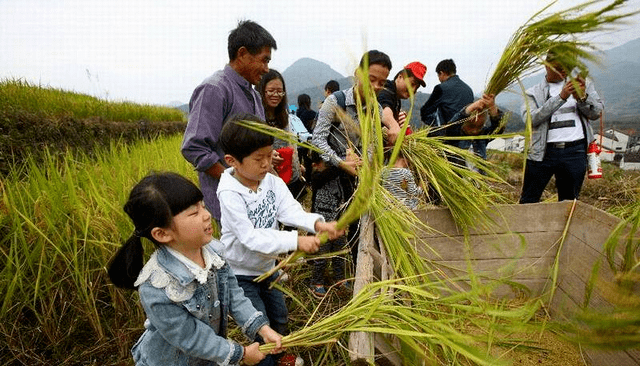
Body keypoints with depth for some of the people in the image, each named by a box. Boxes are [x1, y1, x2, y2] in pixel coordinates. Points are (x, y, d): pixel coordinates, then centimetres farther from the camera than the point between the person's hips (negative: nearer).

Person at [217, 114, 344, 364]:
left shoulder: (273, 182, -10)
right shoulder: (230, 194, -28)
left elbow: (290, 211, -21)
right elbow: (251, 237, -34)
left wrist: (317, 223, -42)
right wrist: (296, 241, -41)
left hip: (267, 266, 7)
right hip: (239, 274, -6)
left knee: (280, 321, 24)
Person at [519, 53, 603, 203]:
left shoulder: (584, 84, 15)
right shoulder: (534, 93, 7)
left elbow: (597, 112, 8)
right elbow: (531, 119, -10)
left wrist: (582, 97, -12)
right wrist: (561, 97, -17)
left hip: (575, 151, 2)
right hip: (543, 152, -2)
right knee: (527, 202, 2)